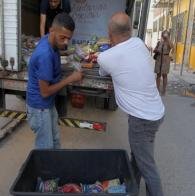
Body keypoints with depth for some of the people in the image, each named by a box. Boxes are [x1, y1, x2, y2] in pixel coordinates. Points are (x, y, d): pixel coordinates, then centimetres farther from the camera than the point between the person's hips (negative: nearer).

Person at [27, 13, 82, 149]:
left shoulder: (51, 41, -5)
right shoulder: (45, 55, -32)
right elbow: (45, 92, -26)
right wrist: (70, 79, -20)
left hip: (49, 103, 9)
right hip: (40, 106, -9)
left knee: (55, 140, 23)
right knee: (45, 148, 8)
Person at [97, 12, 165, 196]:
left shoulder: (105, 57, -15)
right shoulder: (139, 43, -1)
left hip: (142, 119, -7)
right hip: (156, 112, 7)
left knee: (146, 165, 9)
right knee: (137, 157, 22)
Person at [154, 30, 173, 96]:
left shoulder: (169, 42, -2)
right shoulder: (159, 42, 8)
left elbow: (171, 47, -26)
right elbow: (154, 50, 13)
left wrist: (167, 38, -25)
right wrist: (156, 50, -10)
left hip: (166, 60, -3)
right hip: (158, 59, 3)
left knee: (164, 75, -3)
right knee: (158, 75, 5)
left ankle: (164, 91, 3)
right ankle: (158, 90, 13)